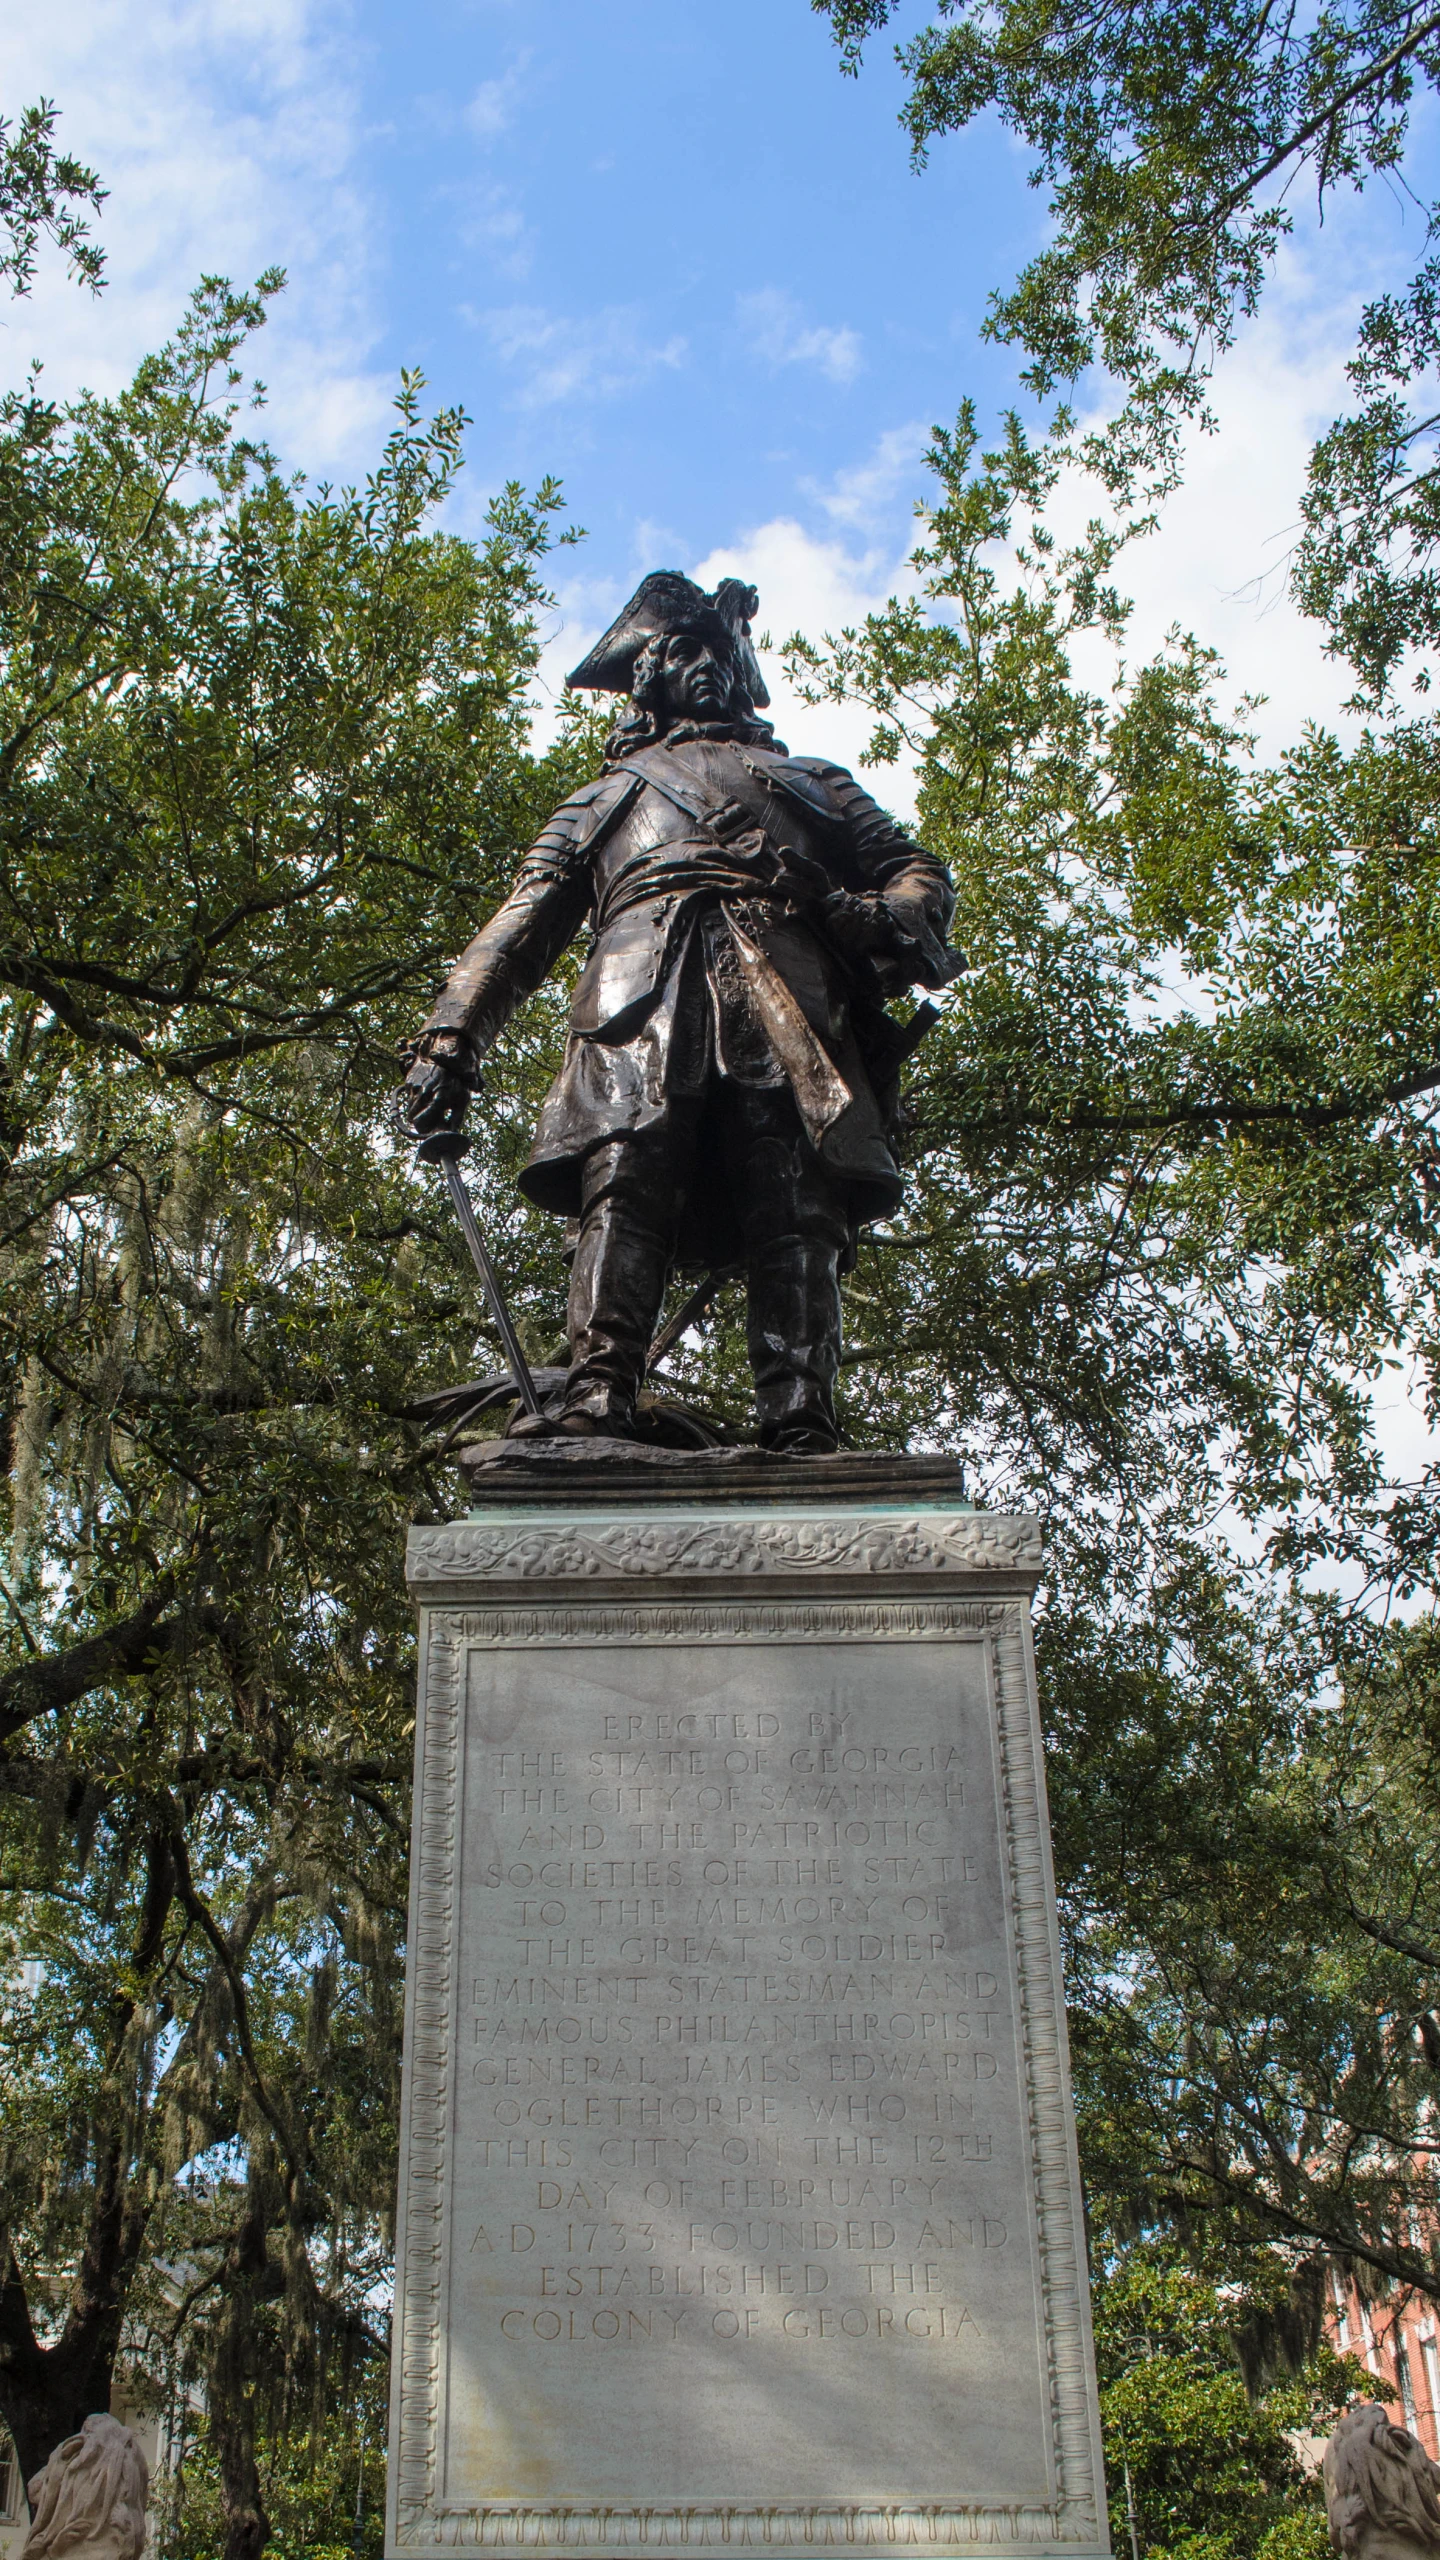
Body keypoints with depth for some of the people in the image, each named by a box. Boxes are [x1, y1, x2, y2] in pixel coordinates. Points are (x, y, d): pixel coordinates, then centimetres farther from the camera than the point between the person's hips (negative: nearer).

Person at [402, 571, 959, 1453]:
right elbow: (527, 917, 29)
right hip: (642, 991, 0)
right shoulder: (608, 795, 40)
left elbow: (915, 867, 29)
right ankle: (596, 1398, -39)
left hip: (782, 985, 0)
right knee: (623, 1183, -24)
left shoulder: (811, 780, 40)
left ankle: (802, 1427, -32)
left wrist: (898, 917, 1)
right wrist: (453, 1035, 13)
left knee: (798, 1207, -20)